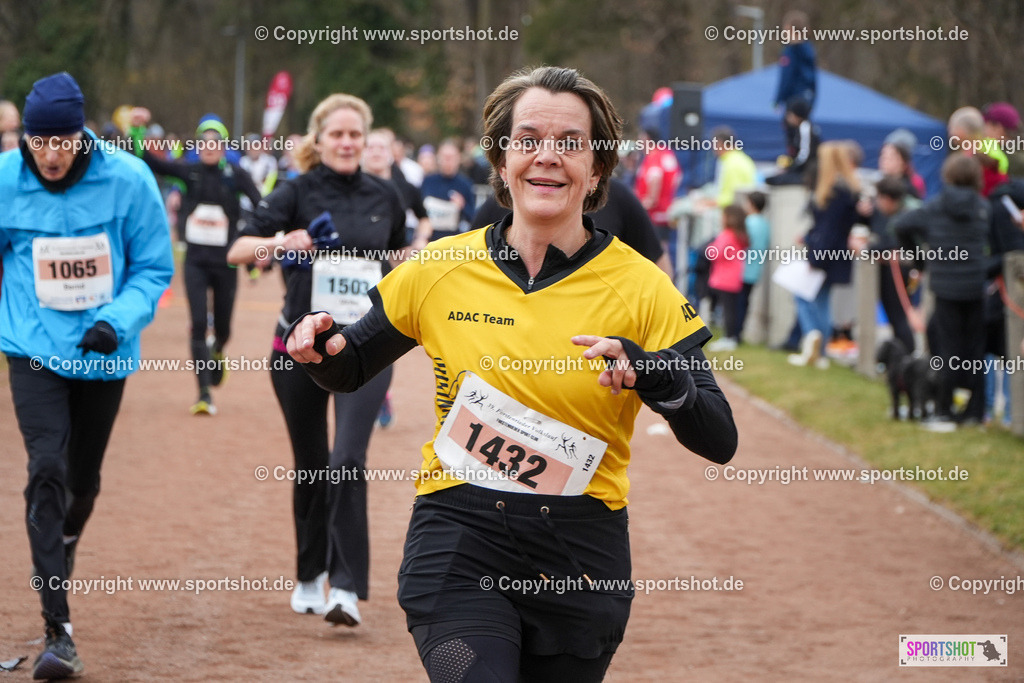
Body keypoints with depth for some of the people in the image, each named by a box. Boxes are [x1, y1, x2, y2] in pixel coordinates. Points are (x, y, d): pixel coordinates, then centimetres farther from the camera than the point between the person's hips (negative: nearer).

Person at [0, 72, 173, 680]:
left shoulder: (128, 179, -14)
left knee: (84, 479, 13)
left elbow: (155, 267, -5)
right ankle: (59, 630, -19)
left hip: (105, 354, 1)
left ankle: (63, 547, 50)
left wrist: (117, 320, -20)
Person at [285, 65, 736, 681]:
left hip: (579, 559, 1)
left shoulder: (641, 288, -2)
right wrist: (322, 347, -6)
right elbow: (350, 369, 17)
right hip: (458, 539, -1)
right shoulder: (440, 270, 3)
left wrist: (651, 375, -25)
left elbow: (719, 441, -6)